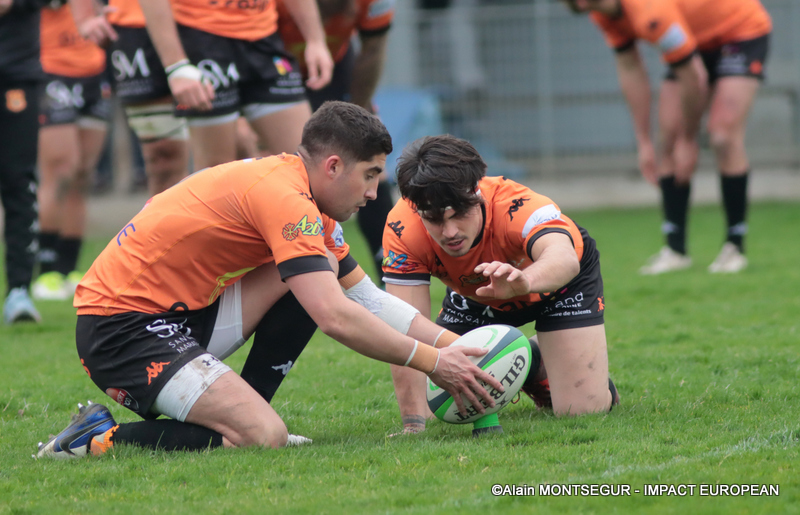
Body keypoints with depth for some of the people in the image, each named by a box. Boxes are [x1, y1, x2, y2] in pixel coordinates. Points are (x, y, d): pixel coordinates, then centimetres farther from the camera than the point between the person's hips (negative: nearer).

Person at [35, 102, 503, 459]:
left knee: (318, 270, 5)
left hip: (176, 313, 10)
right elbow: (336, 318, -26)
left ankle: (243, 415, 6)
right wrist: (432, 363, -17)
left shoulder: (305, 206, 13)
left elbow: (371, 299, 20)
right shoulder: (284, 197, -19)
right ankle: (99, 440, -12)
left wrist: (454, 344, 10)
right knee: (265, 439, -24)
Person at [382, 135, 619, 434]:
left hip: (554, 282, -3)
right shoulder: (403, 230, -36)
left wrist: (523, 281, -88)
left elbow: (565, 259, -65)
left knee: (581, 409, -15)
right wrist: (413, 422, -45)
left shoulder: (516, 207, -44)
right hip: (475, 295, 3)